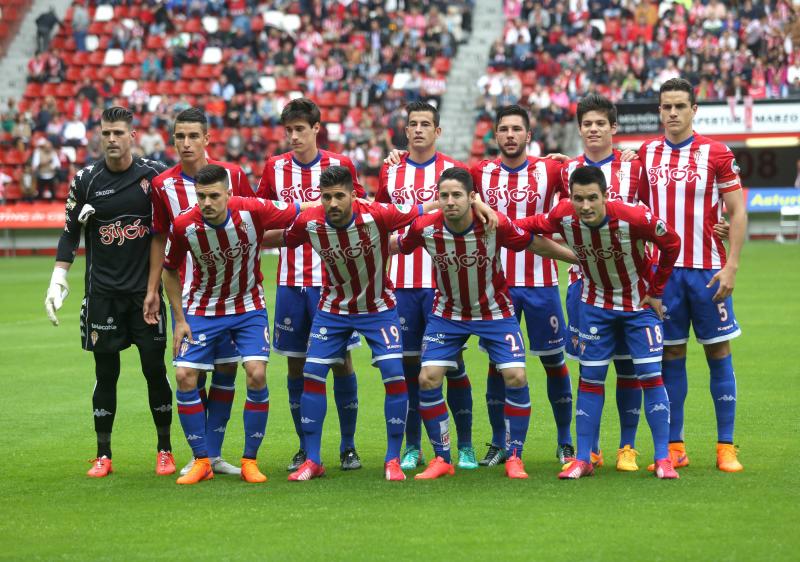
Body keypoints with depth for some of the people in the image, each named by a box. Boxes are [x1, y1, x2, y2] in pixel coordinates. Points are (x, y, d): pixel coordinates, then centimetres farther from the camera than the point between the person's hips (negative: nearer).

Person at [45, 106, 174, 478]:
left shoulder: (153, 175, -2)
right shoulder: (86, 180, 0)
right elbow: (71, 232, 7)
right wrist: (58, 281, 1)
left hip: (146, 289, 0)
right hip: (102, 292, 0)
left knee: (155, 370, 1)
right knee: (106, 373, 3)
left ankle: (164, 451, 13)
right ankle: (103, 456, 11)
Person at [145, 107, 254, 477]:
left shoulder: (232, 175, -3)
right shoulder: (162, 185, -1)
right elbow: (159, 238, 8)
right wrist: (152, 289, 6)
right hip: (186, 291, -1)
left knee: (226, 368, 2)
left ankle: (215, 453, 10)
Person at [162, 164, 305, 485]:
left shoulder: (253, 211, -22)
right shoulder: (183, 226, -19)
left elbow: (300, 215, -4)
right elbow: (170, 270, -1)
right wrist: (179, 320, -2)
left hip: (248, 308, -1)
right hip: (203, 310, 1)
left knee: (256, 375, -16)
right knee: (185, 377, -9)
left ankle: (250, 461, 0)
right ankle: (202, 461, 5)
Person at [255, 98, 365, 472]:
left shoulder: (340, 165, -1)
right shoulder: (274, 168, 5)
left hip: (332, 277, -2)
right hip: (291, 281, 2)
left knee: (341, 360, -2)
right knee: (296, 364, 5)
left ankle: (348, 447, 8)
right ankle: (305, 448, 15)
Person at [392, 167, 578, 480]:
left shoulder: (495, 224, -25)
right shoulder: (425, 228, -21)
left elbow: (535, 244, -10)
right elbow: (393, 247, -1)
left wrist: (579, 258, -4)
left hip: (495, 311, -1)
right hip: (447, 312, 1)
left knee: (516, 377, -13)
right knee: (428, 379, -10)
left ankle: (514, 457, 4)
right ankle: (442, 458, 6)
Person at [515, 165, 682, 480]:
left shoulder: (635, 218, -30)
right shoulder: (564, 216, -21)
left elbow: (672, 244, -14)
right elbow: (538, 224, 2)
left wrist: (656, 292, -7)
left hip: (639, 304, -3)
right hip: (596, 305, 3)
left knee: (651, 375, -7)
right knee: (590, 378, 3)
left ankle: (663, 459, 0)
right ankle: (583, 460, 9)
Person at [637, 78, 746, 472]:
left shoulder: (716, 154, -2)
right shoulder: (646, 154, 7)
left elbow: (737, 212, -2)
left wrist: (731, 266, -10)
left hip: (707, 269, -2)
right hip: (663, 269, 2)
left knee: (719, 353, 0)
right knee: (671, 356, 5)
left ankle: (726, 447, 5)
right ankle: (674, 447, 11)